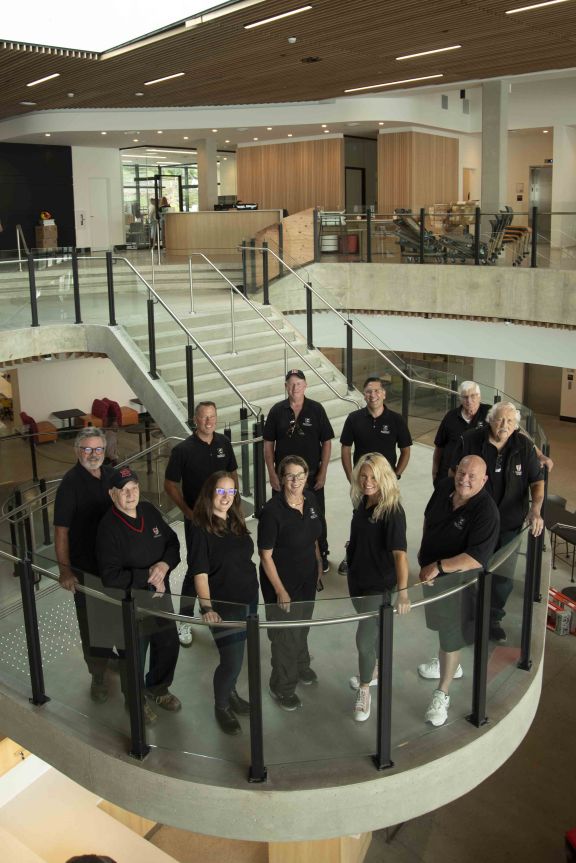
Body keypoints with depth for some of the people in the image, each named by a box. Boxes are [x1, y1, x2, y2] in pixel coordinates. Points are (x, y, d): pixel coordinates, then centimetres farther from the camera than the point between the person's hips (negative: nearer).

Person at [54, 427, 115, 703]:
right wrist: (65, 569, -22)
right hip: (86, 567, -5)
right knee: (92, 623, 5)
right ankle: (98, 676, 21)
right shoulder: (71, 483, -17)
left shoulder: (111, 475, 1)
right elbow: (61, 530, -19)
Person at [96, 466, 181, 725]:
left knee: (169, 644, 20)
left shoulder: (149, 511, -3)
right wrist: (148, 576, -20)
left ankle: (158, 689, 48)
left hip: (160, 594, 6)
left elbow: (172, 543, 6)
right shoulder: (109, 528, -21)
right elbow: (111, 577, -25)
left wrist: (164, 565, -14)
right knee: (135, 653, 13)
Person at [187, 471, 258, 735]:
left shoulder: (236, 522, 4)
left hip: (248, 599, 6)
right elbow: (200, 572, -19)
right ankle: (221, 706, 23)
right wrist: (206, 608, -25)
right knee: (232, 662, -1)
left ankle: (230, 694, 42)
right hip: (223, 605, -6)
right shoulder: (200, 529, -15)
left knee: (235, 654, 19)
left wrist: (253, 590, 14)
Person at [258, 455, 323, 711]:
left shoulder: (310, 499, -7)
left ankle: (300, 666, 54)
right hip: (282, 582, -6)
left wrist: (318, 562, 14)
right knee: (285, 635, 10)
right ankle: (282, 687, 33)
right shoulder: (272, 511, -27)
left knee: (302, 625, 27)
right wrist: (280, 591, -18)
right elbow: (265, 555, -20)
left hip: (307, 578, 6)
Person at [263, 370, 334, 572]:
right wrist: (272, 474, -4)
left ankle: (321, 555, 27)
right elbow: (268, 444, 2)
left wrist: (323, 472, -6)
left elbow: (326, 442, -1)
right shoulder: (277, 411, -2)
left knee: (317, 517, 10)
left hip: (312, 475, -1)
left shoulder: (316, 409, -4)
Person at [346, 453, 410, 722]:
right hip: (357, 577, 7)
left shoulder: (392, 511, -25)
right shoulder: (362, 502, -3)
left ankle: (364, 691, 20)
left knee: (365, 638, -1)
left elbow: (400, 552, -33)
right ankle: (375, 673, 46)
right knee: (372, 631, 24)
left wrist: (403, 591, -40)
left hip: (379, 584, -7)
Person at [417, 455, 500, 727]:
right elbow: (428, 517, 11)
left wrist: (438, 566, -30)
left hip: (458, 579, -7)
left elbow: (476, 559, -32)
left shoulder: (485, 512, -28)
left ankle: (442, 694, 22)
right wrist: (423, 550, 3)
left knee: (451, 633, 7)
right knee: (441, 623, 27)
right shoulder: (445, 487, -9)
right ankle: (449, 664, 53)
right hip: (431, 572, 7)